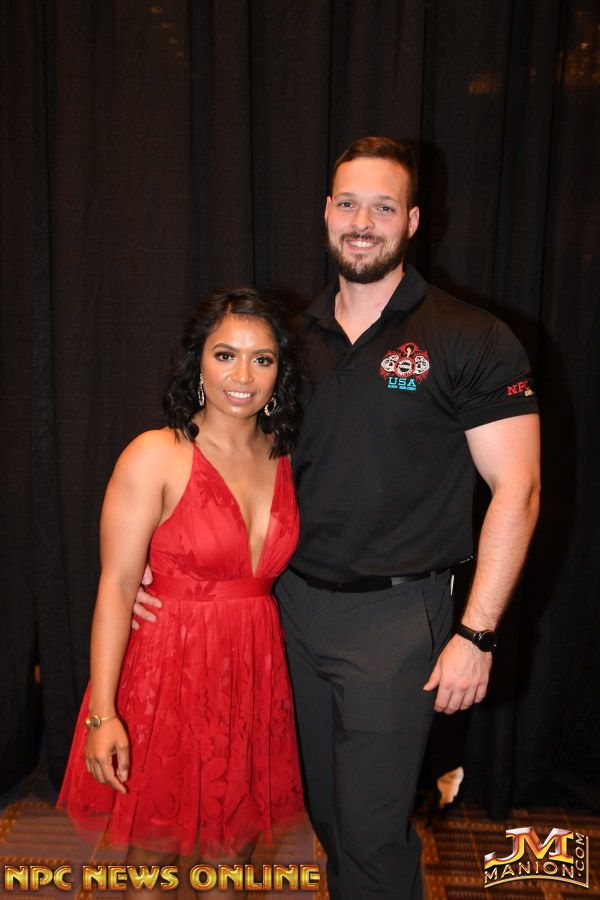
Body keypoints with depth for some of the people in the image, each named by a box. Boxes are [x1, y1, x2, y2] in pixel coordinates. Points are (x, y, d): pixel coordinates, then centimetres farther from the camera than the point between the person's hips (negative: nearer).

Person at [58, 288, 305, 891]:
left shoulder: (284, 457, 3)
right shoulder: (156, 457, -13)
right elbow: (116, 586, -14)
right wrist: (102, 714, -16)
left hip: (255, 674, 5)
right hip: (168, 674, -4)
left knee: (233, 844, 20)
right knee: (155, 847, 15)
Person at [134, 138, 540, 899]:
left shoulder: (471, 341, -8)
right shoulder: (296, 339, 6)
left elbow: (515, 490, -10)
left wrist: (476, 633, -15)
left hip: (394, 612, -4)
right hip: (294, 601, 5)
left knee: (373, 829, 5)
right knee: (323, 808, 20)